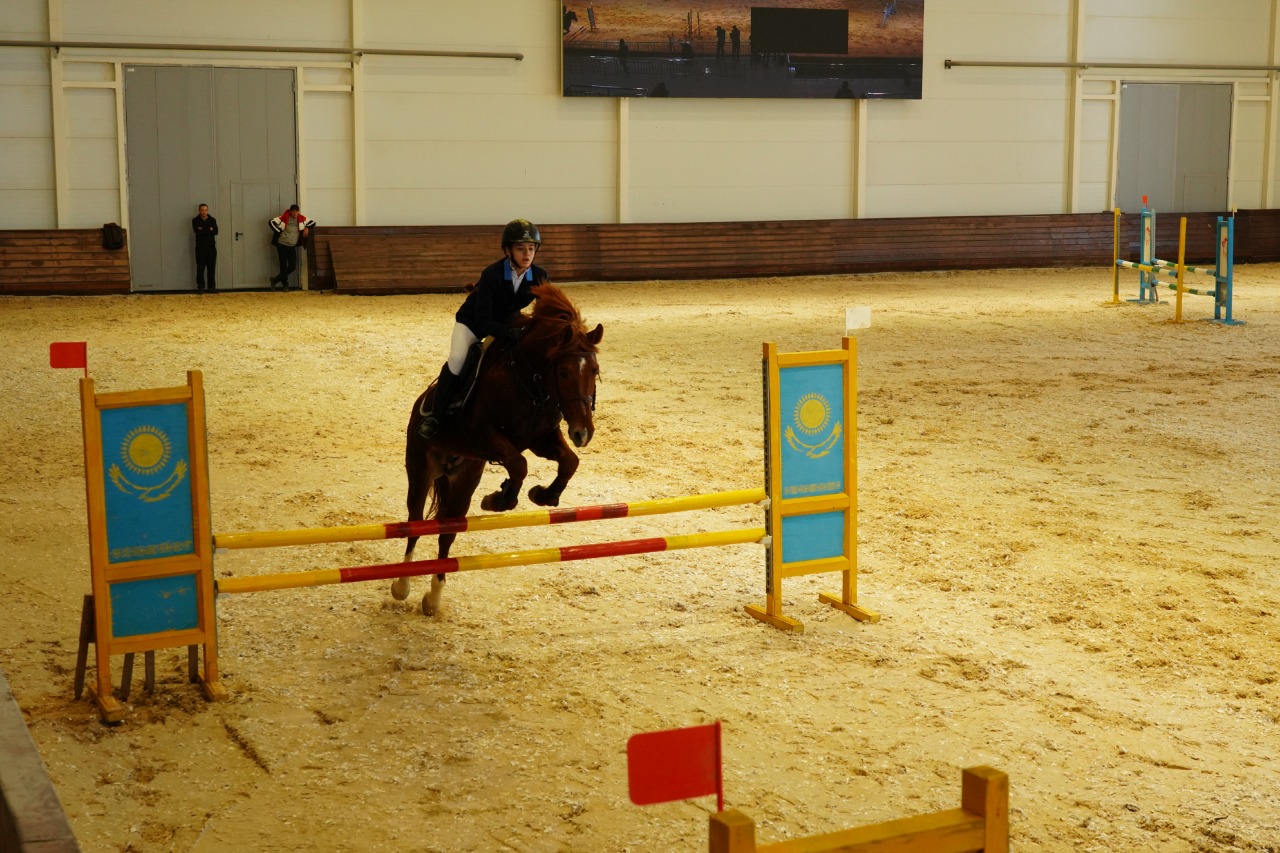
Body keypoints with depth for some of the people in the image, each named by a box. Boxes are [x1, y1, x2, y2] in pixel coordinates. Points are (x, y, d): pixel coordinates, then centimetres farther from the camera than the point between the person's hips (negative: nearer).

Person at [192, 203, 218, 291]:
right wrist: (209, 230, -10)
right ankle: (201, 286, 1)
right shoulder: (195, 220, 3)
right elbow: (197, 231, -14)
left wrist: (203, 230, -11)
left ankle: (212, 286, 6)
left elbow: (215, 231, -6)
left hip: (211, 247, 2)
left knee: (211, 268, 1)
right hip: (200, 247, -2)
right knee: (200, 268, -4)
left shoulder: (212, 220, 10)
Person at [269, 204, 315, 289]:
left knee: (293, 266, -1)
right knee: (283, 266, -2)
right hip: (282, 245, -4)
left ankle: (276, 280, 14)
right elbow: (272, 222, -12)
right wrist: (279, 232, -12)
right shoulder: (284, 217, -10)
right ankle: (285, 285, 11)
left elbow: (312, 222, 14)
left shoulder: (301, 219, 2)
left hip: (292, 247, 4)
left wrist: (307, 228, -4)